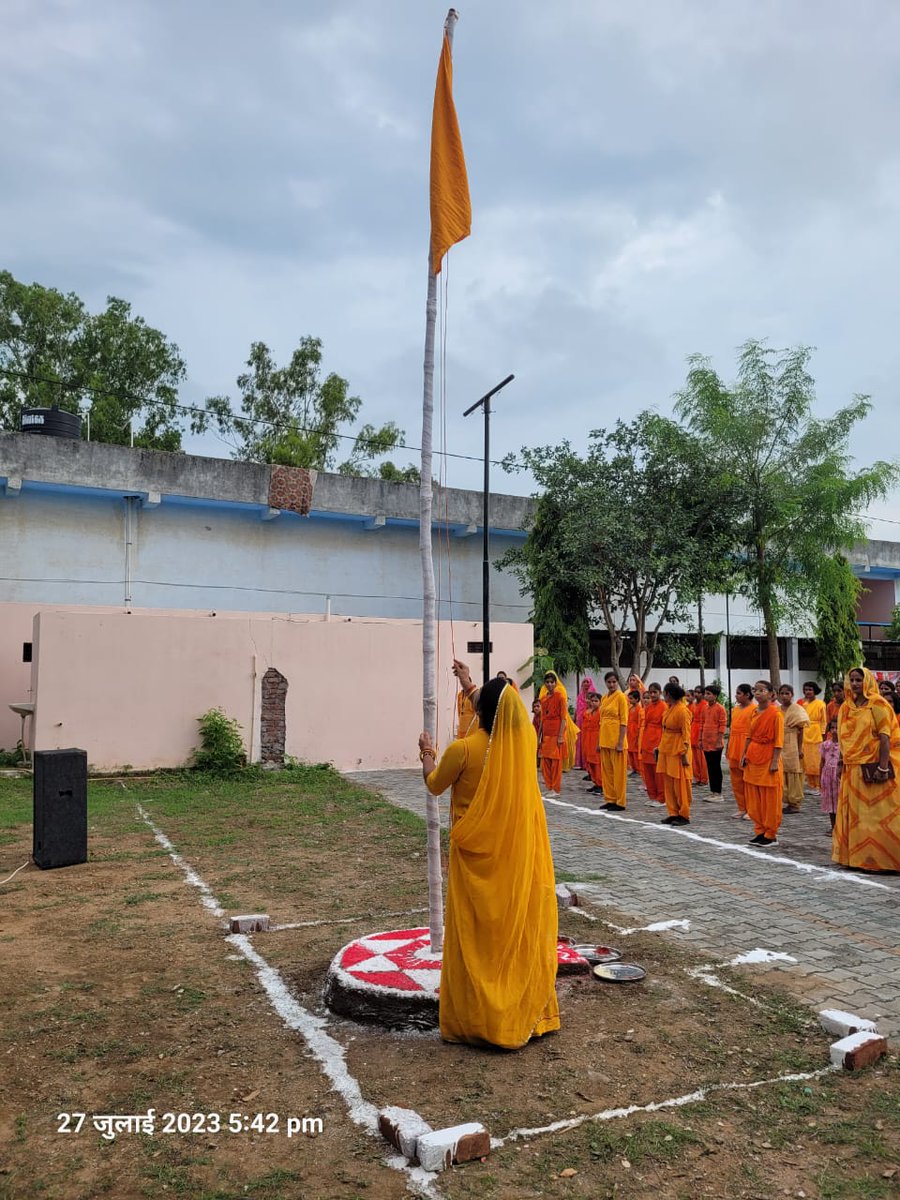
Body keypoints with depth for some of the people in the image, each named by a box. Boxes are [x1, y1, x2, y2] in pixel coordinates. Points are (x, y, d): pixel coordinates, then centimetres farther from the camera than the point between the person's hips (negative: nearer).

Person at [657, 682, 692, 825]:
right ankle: (673, 813, 17)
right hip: (666, 750, 9)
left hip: (677, 751, -9)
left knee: (680, 784, -2)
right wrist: (660, 746, 14)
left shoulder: (682, 710, -16)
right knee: (668, 783, 10)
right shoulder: (668, 708, 9)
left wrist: (684, 754, -16)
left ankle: (684, 815, 7)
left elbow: (686, 734, -15)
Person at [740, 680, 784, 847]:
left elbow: (779, 740, -12)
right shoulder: (754, 712, 10)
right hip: (753, 758, 7)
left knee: (770, 799, 1)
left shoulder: (775, 713, -11)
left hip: (768, 758, -7)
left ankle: (771, 835, 11)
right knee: (754, 798, 11)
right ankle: (760, 831, 21)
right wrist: (745, 755, 11)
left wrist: (775, 761, -16)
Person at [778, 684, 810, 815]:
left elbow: (801, 731, -9)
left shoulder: (796, 710, -6)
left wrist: (800, 748, -14)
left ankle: (795, 804, 7)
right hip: (780, 746, 5)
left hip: (792, 746, -5)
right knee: (782, 773, 6)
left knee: (793, 773, 0)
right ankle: (785, 801, 14)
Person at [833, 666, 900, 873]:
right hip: (852, 769, 7)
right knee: (853, 814, 11)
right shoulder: (847, 707, 12)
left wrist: (883, 768, -20)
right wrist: (842, 761, 11)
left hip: (873, 768, -7)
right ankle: (854, 855, 19)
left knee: (877, 815, -1)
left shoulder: (877, 705, -8)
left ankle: (880, 859, 5)